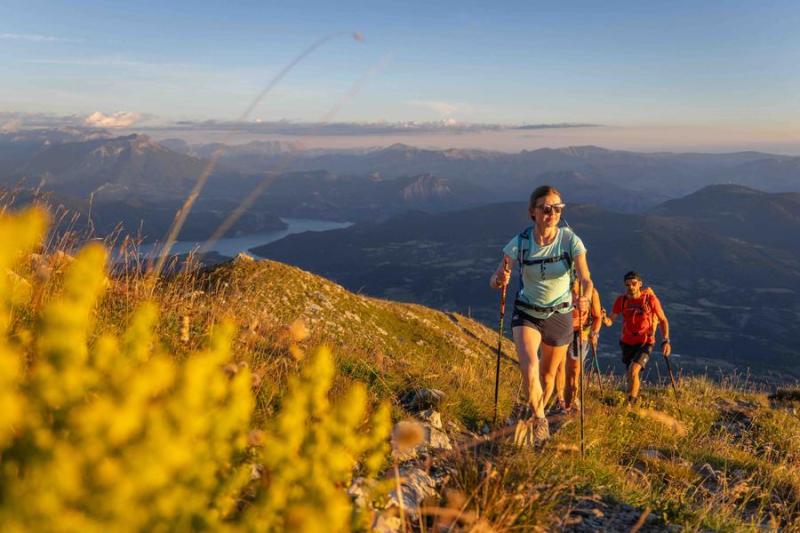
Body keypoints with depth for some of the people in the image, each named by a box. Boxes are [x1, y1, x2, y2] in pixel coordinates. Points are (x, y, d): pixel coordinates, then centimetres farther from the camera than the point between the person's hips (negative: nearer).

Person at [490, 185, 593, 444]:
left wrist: (586, 298, -45)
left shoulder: (570, 240, -16)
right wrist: (499, 280, -38)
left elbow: (585, 278, -22)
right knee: (529, 369, -23)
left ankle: (539, 415, 45)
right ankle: (539, 419, 3)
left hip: (560, 315, 1)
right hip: (526, 314, -1)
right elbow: (496, 278, -13)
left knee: (548, 373, 16)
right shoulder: (520, 242, -15)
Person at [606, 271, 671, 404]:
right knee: (632, 375, 18)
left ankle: (630, 401, -6)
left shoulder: (650, 299, -14)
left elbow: (663, 320, -4)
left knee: (633, 370, -23)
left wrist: (666, 341, -14)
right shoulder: (621, 300, -6)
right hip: (627, 342, 4)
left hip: (645, 343, -3)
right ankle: (635, 398, 44)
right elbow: (610, 321, -8)